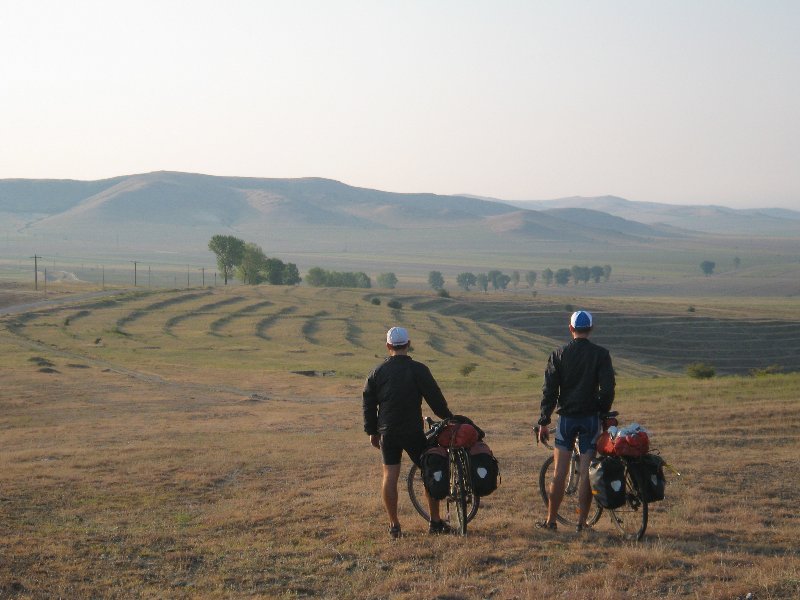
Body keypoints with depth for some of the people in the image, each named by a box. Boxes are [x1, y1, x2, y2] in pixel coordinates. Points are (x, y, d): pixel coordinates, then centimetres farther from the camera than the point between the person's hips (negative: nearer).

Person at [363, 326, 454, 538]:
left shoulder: (377, 372, 5)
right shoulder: (418, 370, -7)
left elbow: (368, 404, 8)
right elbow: (435, 398, -6)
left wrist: (372, 431, 17)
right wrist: (449, 418, 8)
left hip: (387, 432, 3)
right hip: (412, 431, -3)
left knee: (390, 475, 4)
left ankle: (393, 525, 2)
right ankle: (435, 522, 9)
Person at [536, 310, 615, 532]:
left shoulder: (559, 355, 0)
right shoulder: (601, 354, -2)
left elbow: (549, 391, -1)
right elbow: (608, 389, -7)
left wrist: (543, 422, 3)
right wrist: (603, 413, 7)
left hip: (566, 417, 1)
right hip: (591, 418, -1)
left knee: (559, 472, 5)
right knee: (586, 471, 2)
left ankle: (551, 520, 9)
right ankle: (581, 522, 3)